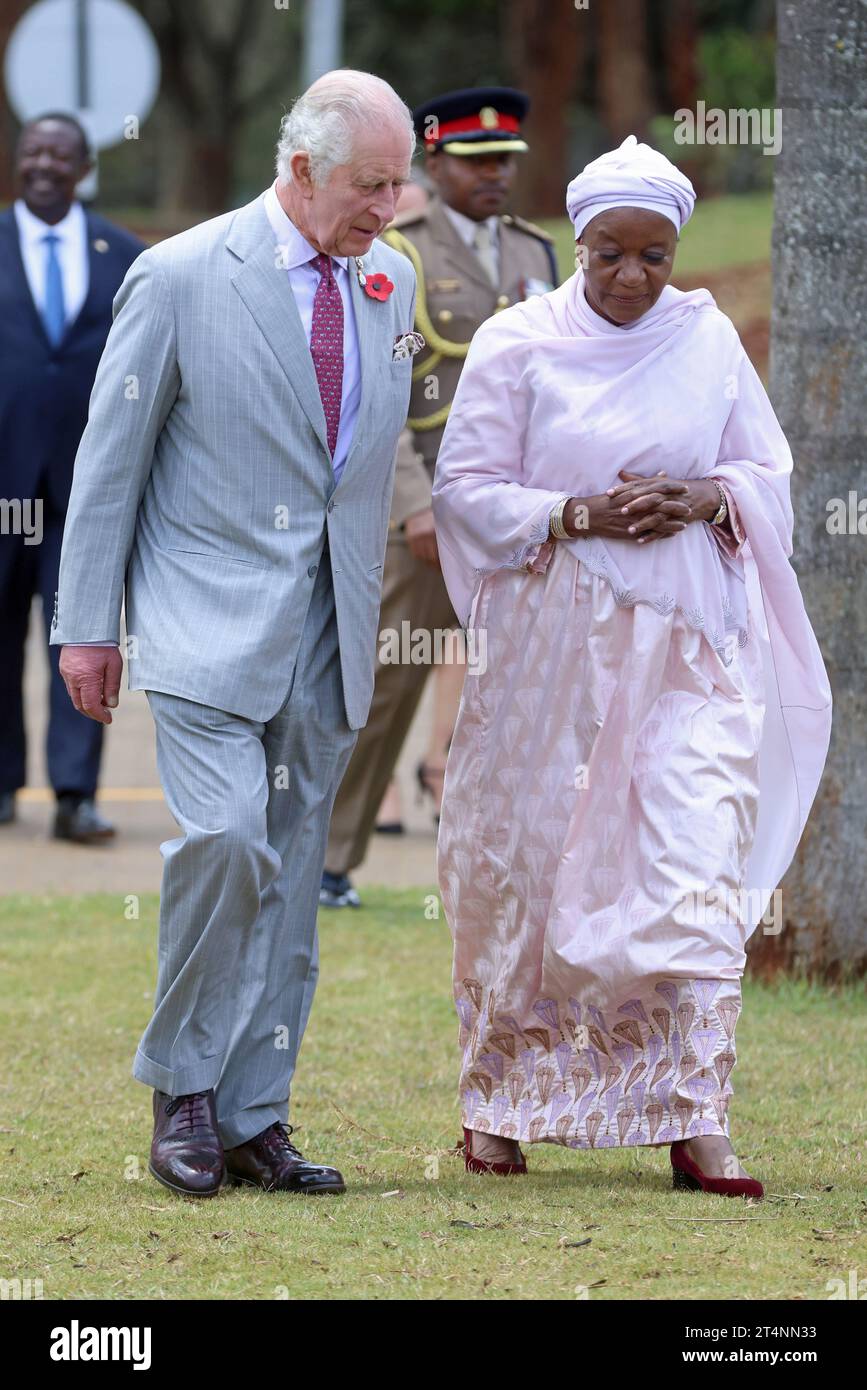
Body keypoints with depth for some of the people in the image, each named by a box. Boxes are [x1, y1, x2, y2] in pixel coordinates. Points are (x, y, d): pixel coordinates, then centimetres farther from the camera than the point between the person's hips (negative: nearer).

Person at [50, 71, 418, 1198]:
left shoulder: (389, 283, 9)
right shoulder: (179, 278, -7)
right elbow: (110, 457, -3)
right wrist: (87, 624, -3)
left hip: (328, 632, 5)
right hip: (208, 618, -5)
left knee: (290, 878, 6)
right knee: (226, 840, -20)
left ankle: (254, 1120, 12)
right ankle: (183, 1087, -3)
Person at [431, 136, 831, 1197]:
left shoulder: (708, 340, 6)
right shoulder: (518, 343, 0)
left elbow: (768, 472, 12)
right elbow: (465, 487, -1)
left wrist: (703, 497, -9)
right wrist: (574, 514, -15)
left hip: (687, 643, 1)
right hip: (554, 641, -1)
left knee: (697, 862, -11)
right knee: (528, 867, 5)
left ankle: (694, 1123, -11)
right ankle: (498, 1101, 23)